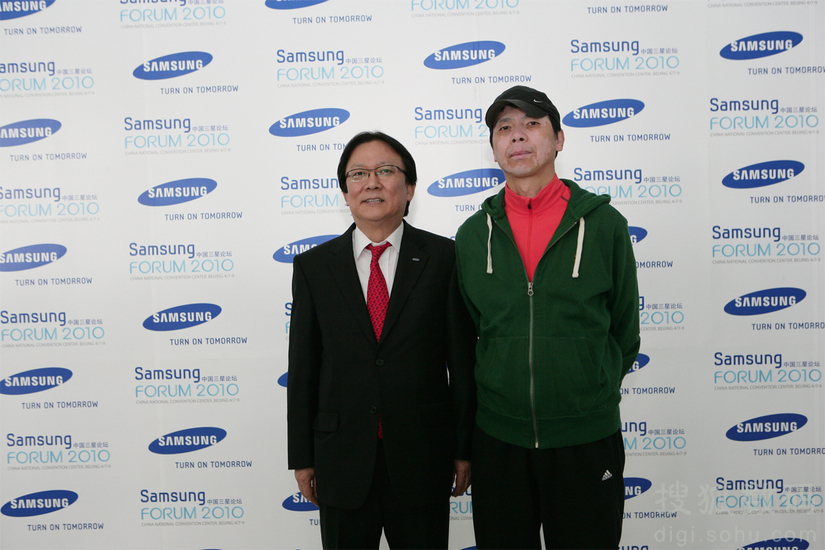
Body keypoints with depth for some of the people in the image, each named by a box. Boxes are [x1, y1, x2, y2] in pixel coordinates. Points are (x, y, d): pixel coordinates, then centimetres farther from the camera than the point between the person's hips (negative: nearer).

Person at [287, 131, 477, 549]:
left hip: (422, 460, -1)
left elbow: (463, 359, -1)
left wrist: (465, 448, 0)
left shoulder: (443, 257, -2)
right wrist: (301, 457, 3)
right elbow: (302, 366, 3)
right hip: (341, 463, 1)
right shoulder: (313, 266, 2)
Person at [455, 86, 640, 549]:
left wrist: (590, 399, 9)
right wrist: (505, 395, 8)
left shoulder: (604, 223, -4)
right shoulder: (472, 234, 1)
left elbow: (623, 331, 4)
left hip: (587, 440, -1)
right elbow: (469, 334, 8)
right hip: (498, 440, 2)